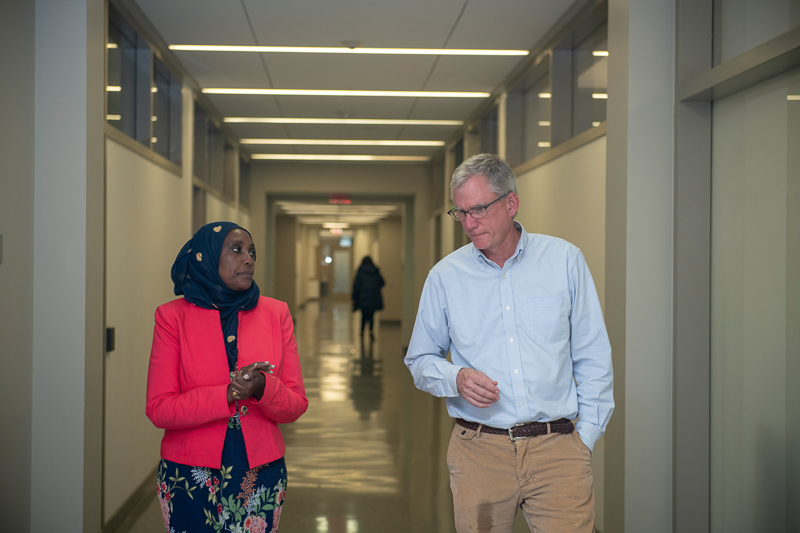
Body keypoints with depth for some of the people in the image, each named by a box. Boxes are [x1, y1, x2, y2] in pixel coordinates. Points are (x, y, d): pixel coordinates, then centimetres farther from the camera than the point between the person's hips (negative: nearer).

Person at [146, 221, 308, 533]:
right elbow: (158, 409, -9)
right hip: (189, 474, -2)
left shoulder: (275, 314, 3)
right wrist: (228, 394, -21)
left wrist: (263, 389, -20)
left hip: (261, 473, 2)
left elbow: (296, 406, 1)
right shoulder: (173, 316, -3)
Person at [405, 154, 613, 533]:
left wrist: (587, 435, 2)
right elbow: (420, 360, 12)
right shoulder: (445, 276, 5)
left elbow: (592, 357, 7)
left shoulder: (564, 260, 4)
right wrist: (457, 379, -9)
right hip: (478, 451, 1)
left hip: (557, 448, 0)